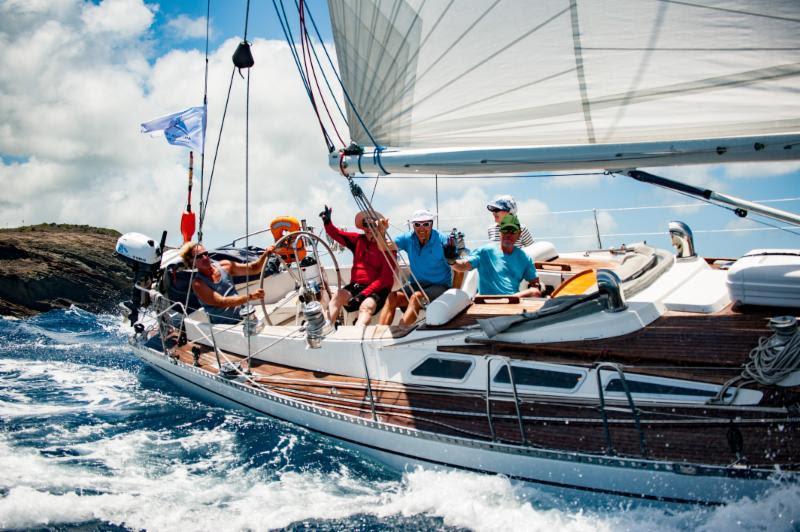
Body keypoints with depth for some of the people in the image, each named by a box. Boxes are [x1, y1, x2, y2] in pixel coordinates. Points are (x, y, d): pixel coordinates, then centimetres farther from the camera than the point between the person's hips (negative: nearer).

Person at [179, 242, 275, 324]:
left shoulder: (224, 266, 5)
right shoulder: (198, 284, -10)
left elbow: (253, 269, 12)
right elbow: (222, 302, -21)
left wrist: (265, 254, -6)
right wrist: (250, 296, -30)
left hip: (243, 317, 5)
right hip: (224, 326, -5)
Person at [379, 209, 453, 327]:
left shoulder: (442, 240, -10)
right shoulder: (408, 238, 1)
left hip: (439, 286, -4)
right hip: (416, 285, 5)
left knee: (416, 297, -33)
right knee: (392, 297, -20)